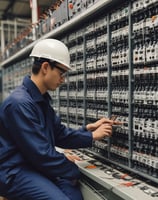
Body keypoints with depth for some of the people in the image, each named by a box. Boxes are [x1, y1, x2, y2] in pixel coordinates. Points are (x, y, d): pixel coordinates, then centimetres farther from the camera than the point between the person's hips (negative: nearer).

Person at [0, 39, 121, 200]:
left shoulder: (41, 100, 10)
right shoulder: (20, 103, -22)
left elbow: (61, 135, 10)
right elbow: (41, 154, -21)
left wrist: (90, 131, -2)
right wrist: (72, 171, -8)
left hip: (35, 165, 8)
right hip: (15, 172, -8)